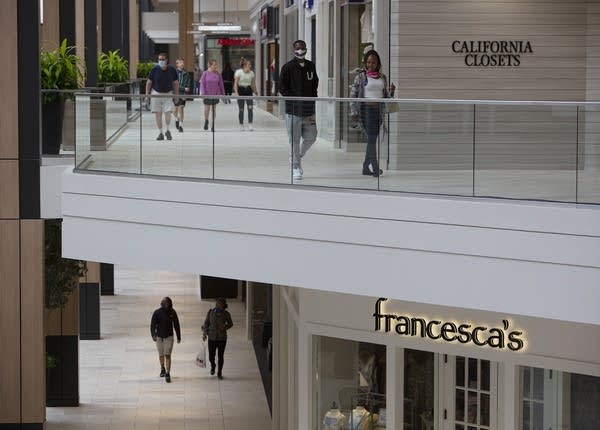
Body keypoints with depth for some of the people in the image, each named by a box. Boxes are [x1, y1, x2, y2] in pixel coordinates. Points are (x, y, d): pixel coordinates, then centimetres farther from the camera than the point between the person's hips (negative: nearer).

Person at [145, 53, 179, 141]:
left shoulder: (172, 69, -4)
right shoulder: (155, 69, -7)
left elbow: (175, 83, 6)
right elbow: (149, 82, 0)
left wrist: (177, 95, 4)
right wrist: (147, 94, -4)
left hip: (168, 94, 0)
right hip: (156, 93, 0)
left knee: (168, 113, -9)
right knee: (158, 114, 1)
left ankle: (167, 131, 11)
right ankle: (160, 133, 10)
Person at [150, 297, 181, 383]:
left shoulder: (172, 312, -4)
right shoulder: (157, 313, -8)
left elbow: (176, 325, 5)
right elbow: (152, 324, -10)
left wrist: (179, 337, 10)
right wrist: (153, 335, -26)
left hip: (169, 337, -1)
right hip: (159, 337, 1)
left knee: (167, 355, -10)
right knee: (161, 355, 16)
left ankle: (167, 374, -10)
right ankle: (162, 369, 39)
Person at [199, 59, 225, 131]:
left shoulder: (218, 74, 1)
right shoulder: (205, 73, -5)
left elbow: (221, 84, 7)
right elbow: (202, 84, -4)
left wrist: (223, 94, 8)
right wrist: (203, 93, -12)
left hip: (215, 94, 2)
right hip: (207, 94, -2)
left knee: (214, 109, 5)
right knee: (207, 109, 6)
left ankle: (213, 125, 11)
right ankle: (206, 120, 33)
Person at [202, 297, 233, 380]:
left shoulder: (226, 314, -8)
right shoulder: (210, 312, -5)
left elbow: (230, 324, 7)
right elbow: (206, 323, 5)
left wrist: (225, 327, -14)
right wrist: (204, 334, -5)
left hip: (222, 338, -1)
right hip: (212, 338, 1)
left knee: (220, 356, 3)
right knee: (211, 357, 3)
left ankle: (219, 373, 24)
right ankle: (212, 366, 39)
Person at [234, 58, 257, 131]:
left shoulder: (251, 73, 5)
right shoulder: (239, 72, -7)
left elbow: (253, 84, 13)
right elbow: (235, 83, -9)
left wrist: (255, 92, 11)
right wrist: (236, 93, -18)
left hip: (248, 91, 3)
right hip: (241, 91, -3)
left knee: (250, 107, -12)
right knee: (241, 109, 3)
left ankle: (250, 125, -11)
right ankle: (241, 125, 14)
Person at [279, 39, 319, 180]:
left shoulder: (311, 66, 10)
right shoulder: (288, 67, -4)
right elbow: (282, 87, -5)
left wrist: (312, 97, 6)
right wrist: (294, 99, -13)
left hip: (309, 109, 4)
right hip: (293, 110, -4)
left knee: (311, 137, 6)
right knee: (294, 140, -1)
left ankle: (298, 157, 31)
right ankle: (296, 167, 8)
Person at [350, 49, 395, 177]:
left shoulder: (382, 77, 14)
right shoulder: (361, 76, 0)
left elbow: (386, 96, 19)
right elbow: (353, 94, -1)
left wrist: (391, 91, -3)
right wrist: (353, 112, -9)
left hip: (379, 110, 5)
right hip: (366, 108, -5)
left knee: (373, 139, 8)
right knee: (371, 139, -13)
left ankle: (366, 167, 16)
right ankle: (375, 168, -18)